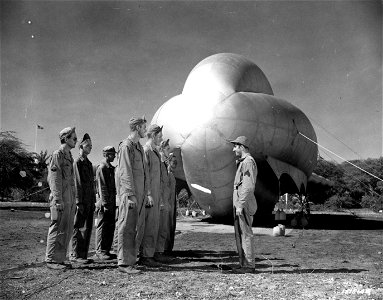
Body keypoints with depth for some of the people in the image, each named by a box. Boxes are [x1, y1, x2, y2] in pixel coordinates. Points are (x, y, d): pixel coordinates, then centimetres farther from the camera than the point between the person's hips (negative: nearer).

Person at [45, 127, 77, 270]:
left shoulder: (69, 156, 19)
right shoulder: (57, 155, -8)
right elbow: (54, 179, -14)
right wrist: (58, 200, -20)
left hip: (70, 200, 9)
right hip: (61, 200, -9)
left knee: (67, 231, 11)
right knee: (57, 230, -4)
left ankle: (60, 258, 18)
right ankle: (51, 259, 4)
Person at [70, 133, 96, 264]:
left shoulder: (89, 163, 18)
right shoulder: (77, 162, -7)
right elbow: (77, 183, -13)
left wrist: (93, 201, 16)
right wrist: (79, 202, -17)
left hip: (89, 201, 8)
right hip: (82, 202, -8)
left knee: (88, 228, 10)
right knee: (79, 229, -2)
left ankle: (83, 254, 18)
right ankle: (75, 255, 5)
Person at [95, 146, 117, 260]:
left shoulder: (112, 168, 17)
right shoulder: (102, 168, -8)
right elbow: (102, 187, -14)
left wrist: (114, 203, 15)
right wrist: (105, 203, -18)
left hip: (112, 203, 8)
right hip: (105, 204, -8)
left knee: (111, 227, 10)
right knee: (103, 227, -3)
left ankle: (107, 250, 17)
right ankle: (100, 251, 4)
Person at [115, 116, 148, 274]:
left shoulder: (139, 147, 19)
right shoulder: (126, 146, -9)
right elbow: (125, 172, -16)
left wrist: (145, 193, 18)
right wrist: (131, 194, -20)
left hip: (138, 193, 9)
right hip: (129, 192, -9)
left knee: (132, 228, 12)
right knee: (126, 228, -6)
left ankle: (130, 259, 19)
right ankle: (124, 263, -2)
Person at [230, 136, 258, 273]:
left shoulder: (248, 161, -12)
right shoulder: (241, 162, 19)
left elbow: (248, 186, -20)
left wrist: (240, 205, -22)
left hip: (244, 204, -10)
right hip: (239, 204, 10)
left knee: (246, 235, -5)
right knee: (239, 235, 12)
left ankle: (249, 265, 1)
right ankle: (243, 264, 19)